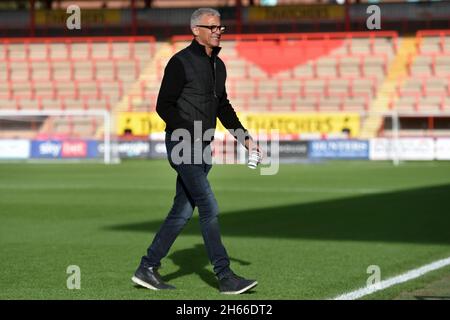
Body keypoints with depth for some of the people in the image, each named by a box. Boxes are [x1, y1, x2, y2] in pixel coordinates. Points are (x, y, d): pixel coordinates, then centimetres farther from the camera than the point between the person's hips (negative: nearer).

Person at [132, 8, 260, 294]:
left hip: (202, 149, 8)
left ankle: (147, 269, 16)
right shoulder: (181, 63, -10)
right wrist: (193, 137, -19)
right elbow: (164, 105, -13)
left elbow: (223, 107, 24)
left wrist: (245, 138, 16)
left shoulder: (218, 65, 14)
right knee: (209, 208, -11)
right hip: (181, 145, -8)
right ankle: (225, 277, -8)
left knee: (183, 212, 8)